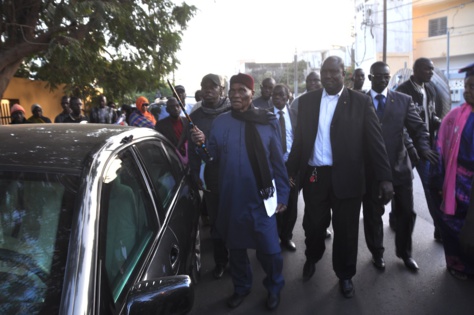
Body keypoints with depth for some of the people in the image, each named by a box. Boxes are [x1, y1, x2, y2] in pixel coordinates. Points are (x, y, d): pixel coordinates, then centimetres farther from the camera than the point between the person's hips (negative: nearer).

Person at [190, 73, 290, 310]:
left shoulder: (268, 122, -4)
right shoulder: (220, 122, 2)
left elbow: (277, 162, -1)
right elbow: (214, 158, 5)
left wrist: (282, 195, -2)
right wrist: (202, 143, -14)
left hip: (261, 198, -2)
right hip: (231, 198, 3)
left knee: (268, 248, 5)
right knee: (235, 246, 17)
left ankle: (274, 288, 34)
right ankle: (241, 286, 41)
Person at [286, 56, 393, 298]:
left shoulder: (361, 102, -3)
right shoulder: (307, 100, 5)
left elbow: (375, 141, -6)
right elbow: (299, 139, 7)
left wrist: (385, 178, -11)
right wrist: (290, 170, 6)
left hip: (346, 178, -2)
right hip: (313, 176, 2)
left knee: (345, 231, 11)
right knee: (313, 225, 16)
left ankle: (345, 275, 35)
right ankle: (312, 259, 47)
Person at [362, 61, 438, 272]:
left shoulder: (404, 100, 4)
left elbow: (418, 127, -1)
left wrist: (424, 148, -20)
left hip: (399, 166, 2)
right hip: (371, 168, -1)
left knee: (406, 212, 13)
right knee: (373, 213, 12)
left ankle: (404, 252, 36)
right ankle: (377, 253, 33)